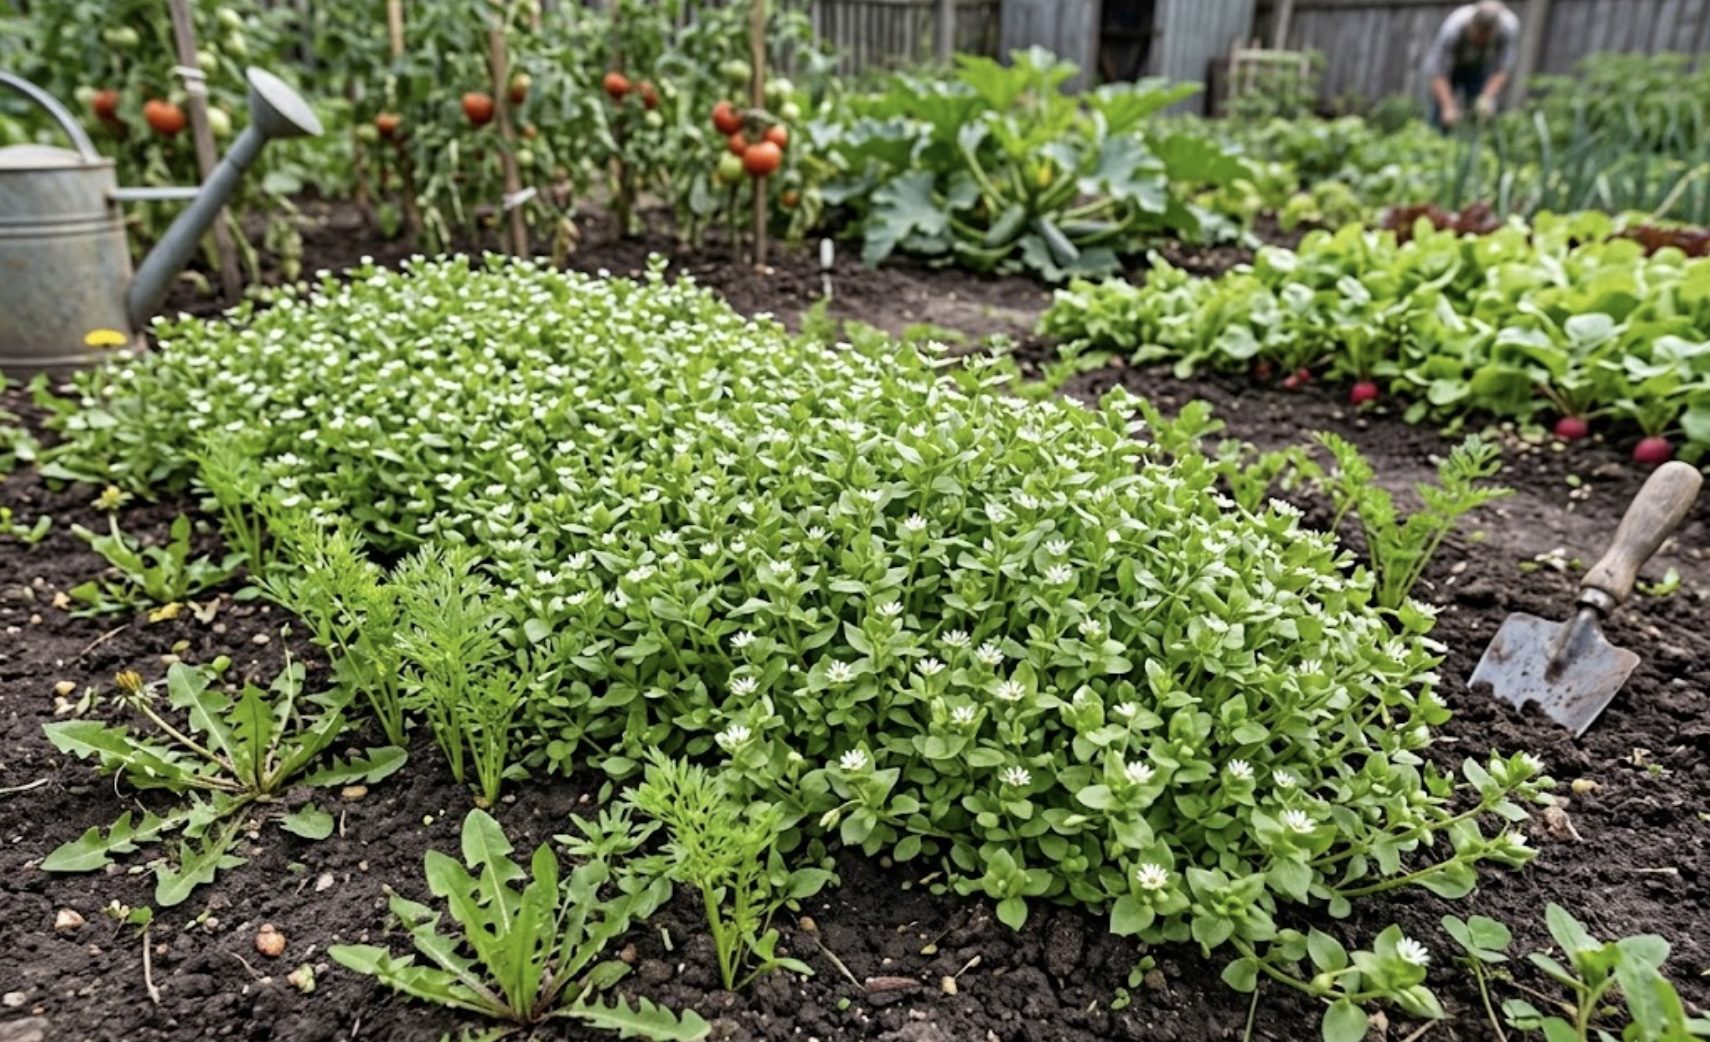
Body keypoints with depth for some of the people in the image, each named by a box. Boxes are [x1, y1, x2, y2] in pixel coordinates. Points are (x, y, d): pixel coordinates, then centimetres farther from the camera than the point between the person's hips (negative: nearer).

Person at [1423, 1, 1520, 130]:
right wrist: (1449, 108, -50)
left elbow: (1502, 69, -25)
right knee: (1443, 117, -14)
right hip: (1450, 65, -2)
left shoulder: (1510, 26, -31)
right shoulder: (1453, 29, -40)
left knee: (1485, 114, -12)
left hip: (1480, 67, 2)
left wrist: (1487, 98, -41)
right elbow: (1436, 71, -39)